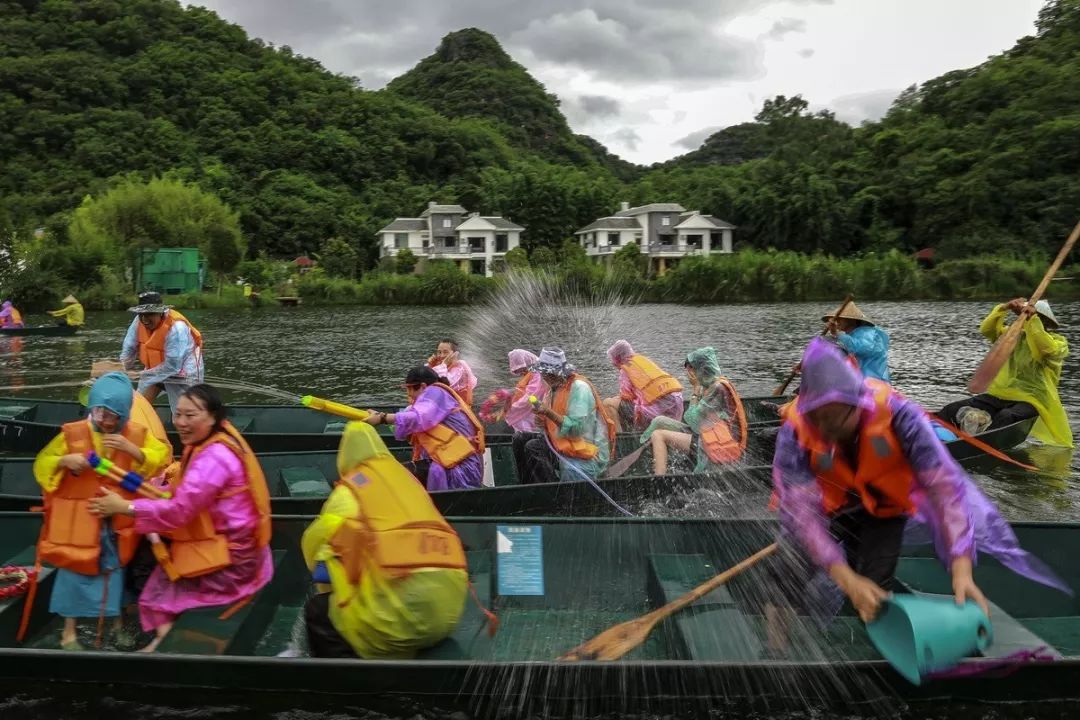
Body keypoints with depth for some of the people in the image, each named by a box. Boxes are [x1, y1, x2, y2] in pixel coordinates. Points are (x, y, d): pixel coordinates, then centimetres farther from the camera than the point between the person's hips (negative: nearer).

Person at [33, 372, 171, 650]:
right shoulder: (73, 433, -9)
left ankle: (116, 620, 33)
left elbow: (163, 456, -11)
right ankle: (69, 631, 22)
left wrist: (132, 450, -24)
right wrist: (64, 461, -22)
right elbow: (42, 465, -1)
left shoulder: (135, 434, -5)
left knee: (115, 570, 15)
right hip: (79, 518, -2)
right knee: (74, 571, 6)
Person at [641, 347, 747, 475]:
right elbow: (689, 418, 10)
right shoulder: (711, 385, 13)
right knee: (659, 422, 6)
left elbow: (693, 420, -14)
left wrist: (696, 388, -8)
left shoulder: (718, 388, -15)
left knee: (658, 435, -10)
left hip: (719, 448, -10)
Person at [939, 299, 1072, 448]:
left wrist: (1033, 319, -25)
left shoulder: (1059, 341, 3)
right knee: (951, 410, -15)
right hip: (1002, 394, 6)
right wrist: (1004, 307, -6)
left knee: (1005, 417, -41)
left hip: (1031, 400, -5)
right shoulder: (1016, 334, 17)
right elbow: (986, 329, 6)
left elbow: (1048, 349, -22)